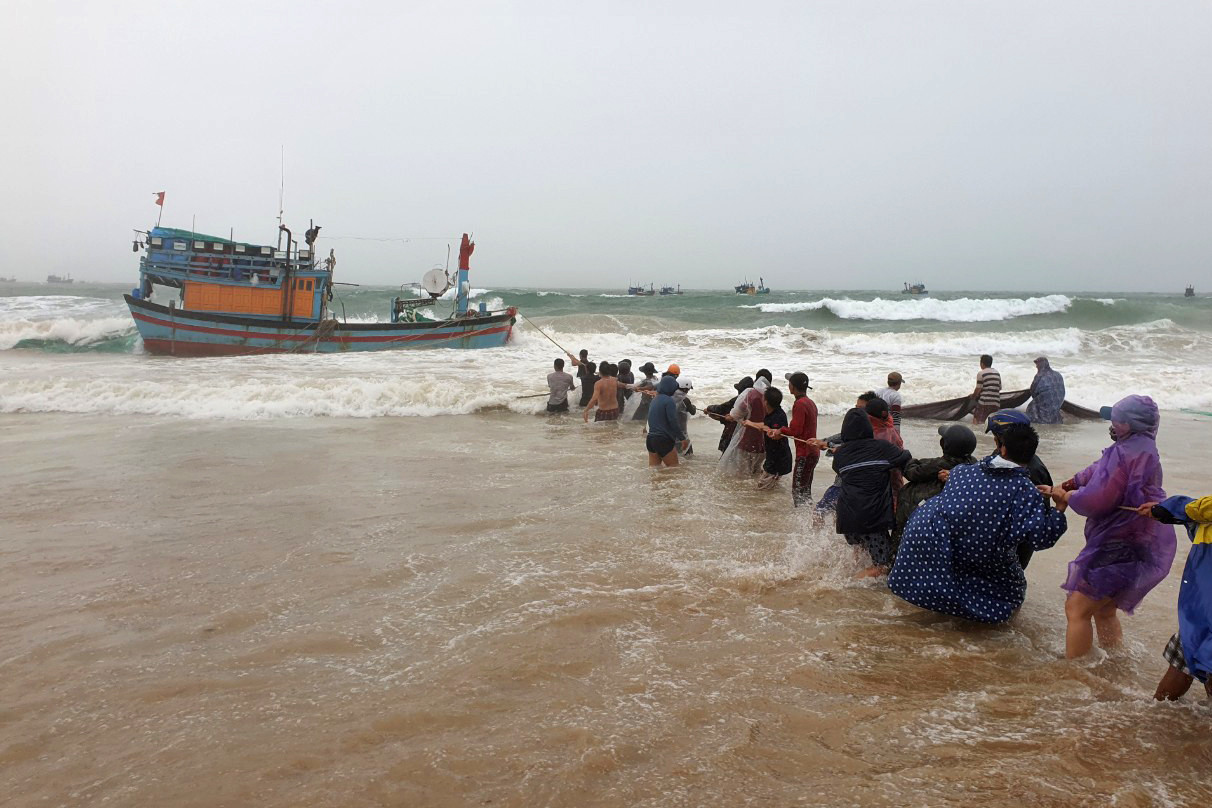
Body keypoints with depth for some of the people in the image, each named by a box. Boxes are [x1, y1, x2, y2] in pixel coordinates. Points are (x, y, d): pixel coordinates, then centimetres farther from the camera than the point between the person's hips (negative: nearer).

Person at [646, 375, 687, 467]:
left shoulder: (655, 400, 12)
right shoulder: (669, 400, -12)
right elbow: (673, 422, -16)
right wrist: (682, 438, -8)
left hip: (650, 438, 8)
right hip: (664, 440, -8)